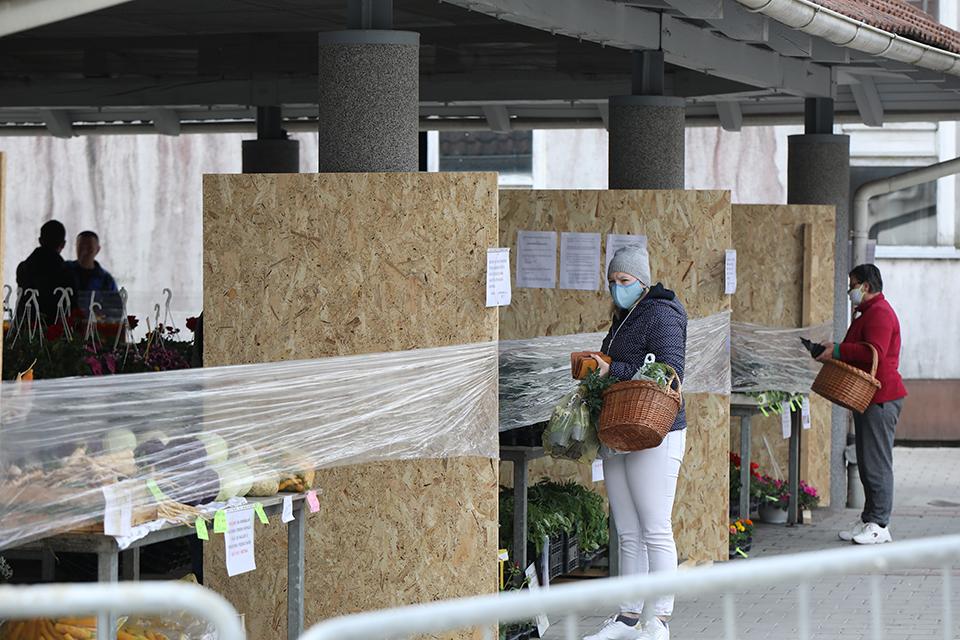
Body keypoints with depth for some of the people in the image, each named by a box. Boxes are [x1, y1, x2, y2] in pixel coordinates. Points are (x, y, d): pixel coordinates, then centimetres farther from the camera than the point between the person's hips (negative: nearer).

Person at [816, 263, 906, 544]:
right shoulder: (866, 312, 22)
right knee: (866, 462, 12)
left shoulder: (880, 313, -13)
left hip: (881, 397, -11)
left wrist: (837, 351, -18)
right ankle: (868, 519, 15)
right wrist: (834, 351, 10)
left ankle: (879, 524, -9)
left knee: (877, 463, -10)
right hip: (866, 397, 11)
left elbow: (875, 352, -25)